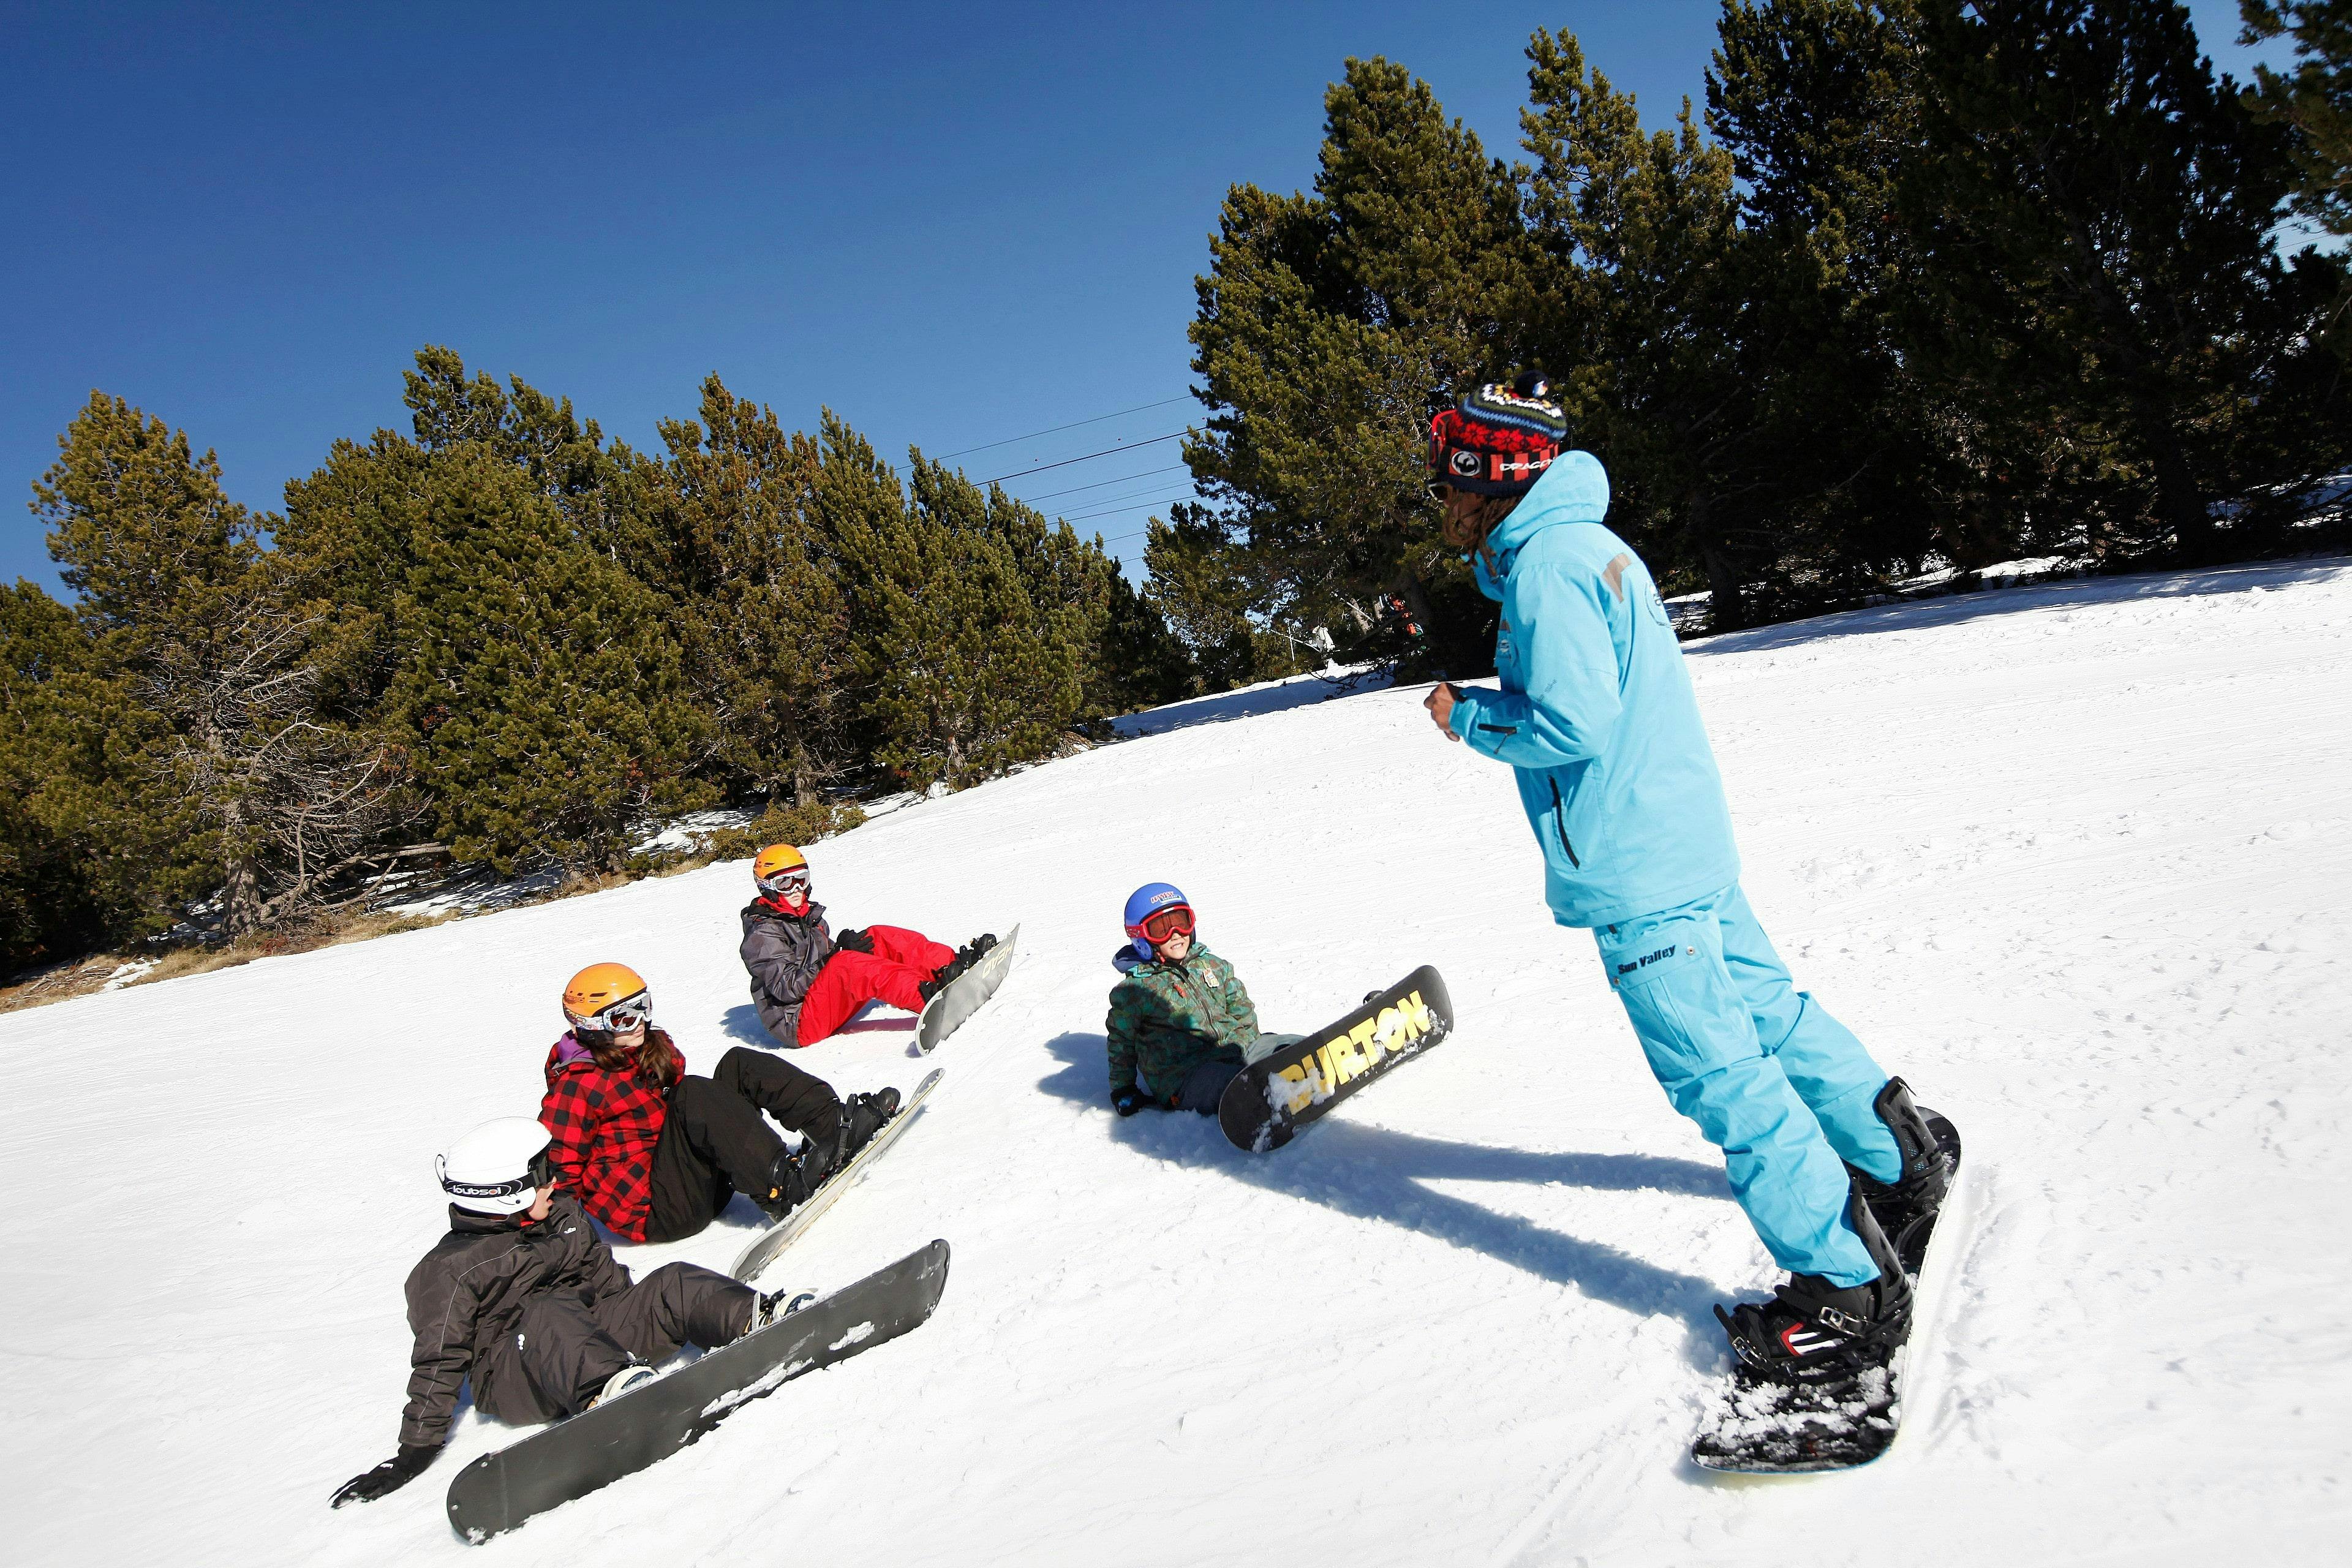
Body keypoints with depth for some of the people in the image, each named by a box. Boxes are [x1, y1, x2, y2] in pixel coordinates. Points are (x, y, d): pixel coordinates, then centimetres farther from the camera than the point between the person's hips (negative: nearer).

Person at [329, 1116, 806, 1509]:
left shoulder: (564, 1216, 12)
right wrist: (417, 1448, -12)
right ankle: (610, 1391, -67)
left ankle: (761, 1317, -37)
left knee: (673, 1284, -13)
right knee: (552, 1313, -39)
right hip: (512, 1382, -6)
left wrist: (639, 1322, 24)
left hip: (588, 1341, 6)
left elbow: (605, 1277, 25)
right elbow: (438, 1361, -9)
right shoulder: (450, 1270, -7)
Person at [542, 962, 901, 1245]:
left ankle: (836, 1123, -18)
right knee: (693, 1094, -29)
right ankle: (784, 1191, -38)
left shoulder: (654, 1049, 14)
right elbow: (558, 1171, -11)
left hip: (707, 1187, 8)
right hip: (652, 1211, -8)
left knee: (740, 1065, -3)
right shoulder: (573, 1089, -9)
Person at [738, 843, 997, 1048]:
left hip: (831, 1006, 8)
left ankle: (955, 965, -20)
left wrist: (846, 948, -3)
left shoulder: (808, 915, 18)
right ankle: (931, 998, -54)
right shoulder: (762, 933, -9)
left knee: (880, 937, -5)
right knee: (845, 965, -35)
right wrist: (838, 955, -23)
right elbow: (786, 988, -19)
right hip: (798, 1027, -8)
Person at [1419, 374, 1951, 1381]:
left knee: (1719, 1071, -4)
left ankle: (1846, 1286, 5)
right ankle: (1897, 1159, 37)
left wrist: (1466, 717, -10)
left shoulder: (1542, 564, -18)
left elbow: (1572, 725, -24)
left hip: (1636, 872, -10)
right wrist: (1491, 704, 13)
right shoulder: (1586, 546, 13)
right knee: (1763, 1005, 22)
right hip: (1687, 844, 10)